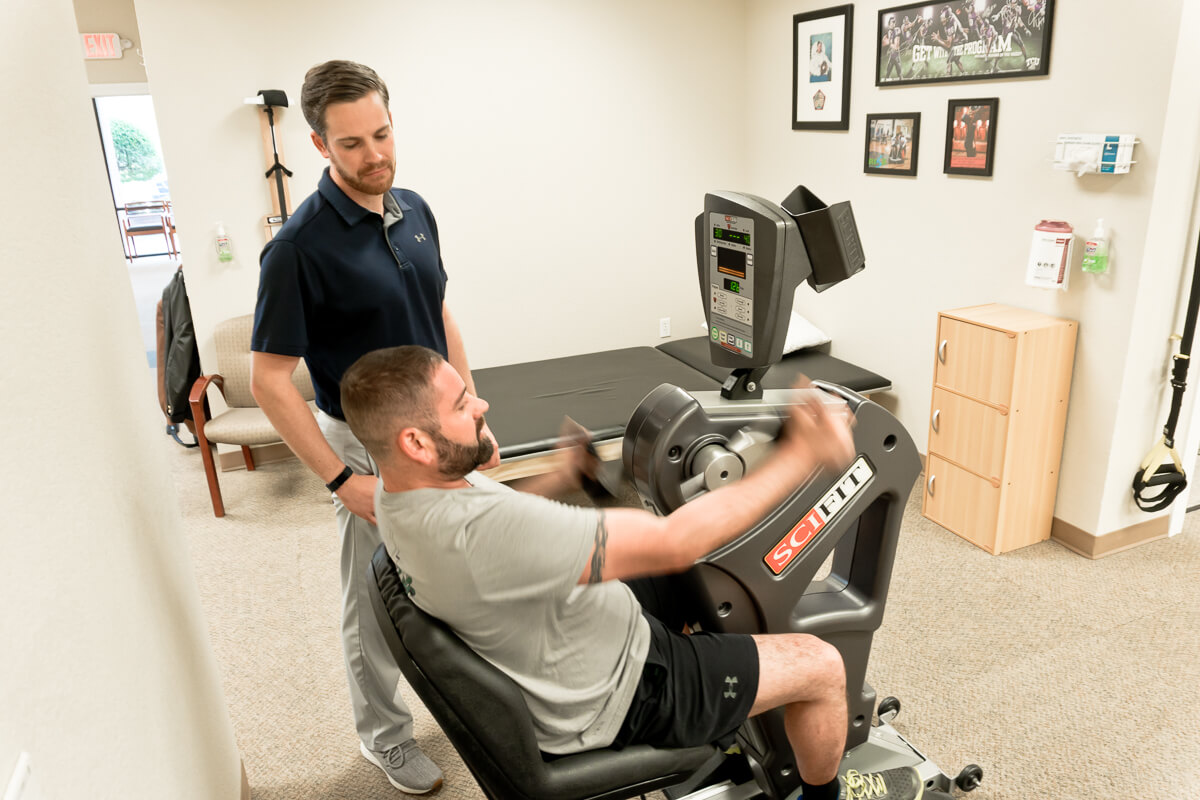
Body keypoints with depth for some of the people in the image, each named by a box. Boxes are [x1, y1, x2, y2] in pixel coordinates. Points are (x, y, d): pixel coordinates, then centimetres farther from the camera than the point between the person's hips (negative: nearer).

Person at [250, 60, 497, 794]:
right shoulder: (300, 246, -20)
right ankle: (386, 738, 36)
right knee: (378, 606, 12)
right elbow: (269, 379, -17)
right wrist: (342, 480, -20)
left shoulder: (415, 211, 0)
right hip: (370, 446, -6)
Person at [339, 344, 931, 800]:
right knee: (821, 666, 1)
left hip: (546, 666, 9)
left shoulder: (399, 491, -10)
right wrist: (801, 457, -27)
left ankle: (725, 729, 44)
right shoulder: (486, 532, -40)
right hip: (609, 698, -9)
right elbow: (674, 543, -35)